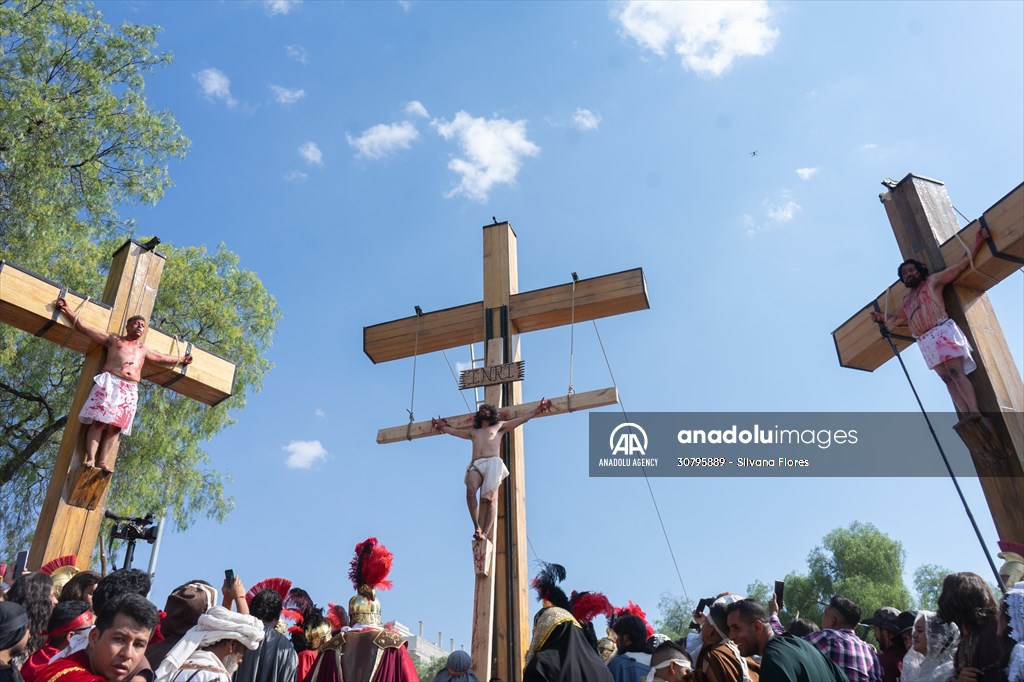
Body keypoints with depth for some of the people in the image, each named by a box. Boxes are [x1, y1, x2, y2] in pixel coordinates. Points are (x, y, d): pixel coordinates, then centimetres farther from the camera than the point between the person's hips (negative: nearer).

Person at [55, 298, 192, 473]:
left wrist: (180, 360, 49)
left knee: (115, 427, -8)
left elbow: (162, 357, 42)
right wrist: (68, 310, 7)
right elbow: (85, 327, 14)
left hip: (130, 390, 3)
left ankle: (103, 463, -16)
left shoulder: (144, 350, 29)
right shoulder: (113, 339, 17)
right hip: (109, 382, -3)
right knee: (99, 421, -15)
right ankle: (90, 460, -20)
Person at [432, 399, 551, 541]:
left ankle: (485, 533, -25)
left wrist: (538, 409, 17)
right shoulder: (473, 432, 35)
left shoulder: (499, 427, 26)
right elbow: (453, 431, 45)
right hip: (475, 465, 2)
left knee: (490, 498, -18)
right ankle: (477, 527, -27)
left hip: (493, 463, -2)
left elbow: (523, 419, 23)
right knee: (470, 491, -28)